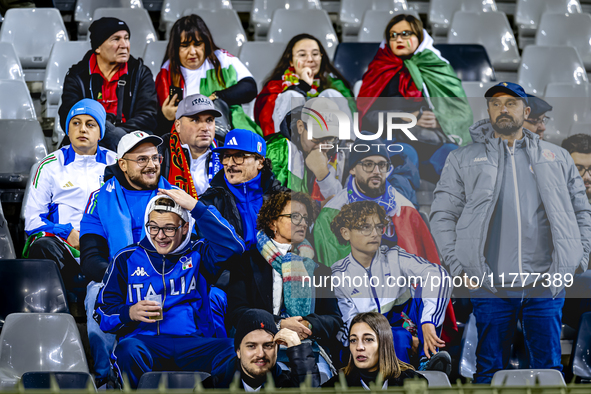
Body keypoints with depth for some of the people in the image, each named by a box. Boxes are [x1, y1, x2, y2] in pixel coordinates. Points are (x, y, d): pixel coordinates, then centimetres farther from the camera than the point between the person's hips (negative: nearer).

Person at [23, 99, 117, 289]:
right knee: (43, 247, -37)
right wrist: (68, 233, -9)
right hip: (62, 243, 0)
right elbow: (32, 220, 10)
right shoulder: (51, 165, 14)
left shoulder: (115, 164, 19)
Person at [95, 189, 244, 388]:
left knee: (233, 352, -32)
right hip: (144, 341, 0)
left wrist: (196, 207, -5)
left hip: (193, 343, 0)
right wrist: (130, 313, -8)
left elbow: (233, 247, -5)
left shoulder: (198, 255, 16)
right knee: (129, 350, -39)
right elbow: (102, 312, 16)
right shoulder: (127, 258, 16)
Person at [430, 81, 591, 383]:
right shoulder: (463, 160, 11)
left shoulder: (557, 158, 15)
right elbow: (442, 214, 7)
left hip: (546, 282, 1)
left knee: (549, 368, 1)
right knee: (490, 371, 1)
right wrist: (458, 267, -3)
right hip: (490, 286, -1)